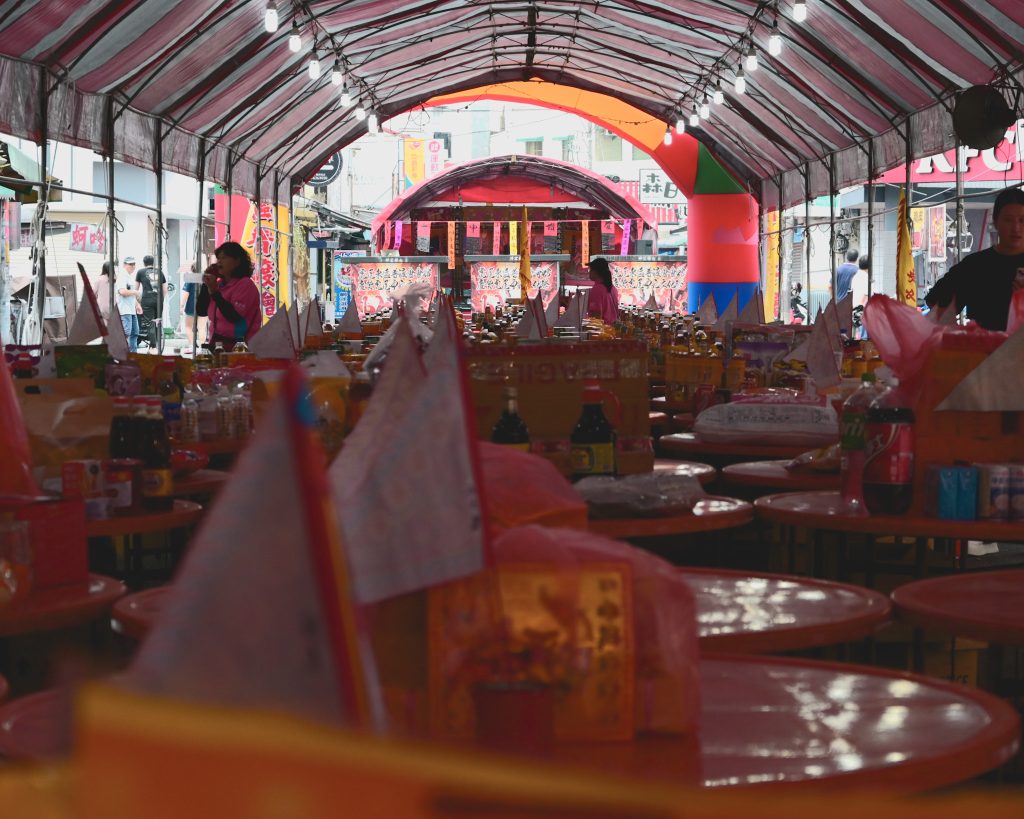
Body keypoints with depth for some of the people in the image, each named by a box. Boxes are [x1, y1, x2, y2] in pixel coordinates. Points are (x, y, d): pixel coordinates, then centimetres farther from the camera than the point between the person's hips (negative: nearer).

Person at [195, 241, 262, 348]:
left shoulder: (245, 284, -9)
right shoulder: (219, 284, 12)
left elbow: (234, 317, -21)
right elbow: (201, 311, 8)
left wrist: (214, 292, -23)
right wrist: (206, 284, 1)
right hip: (217, 344, 7)